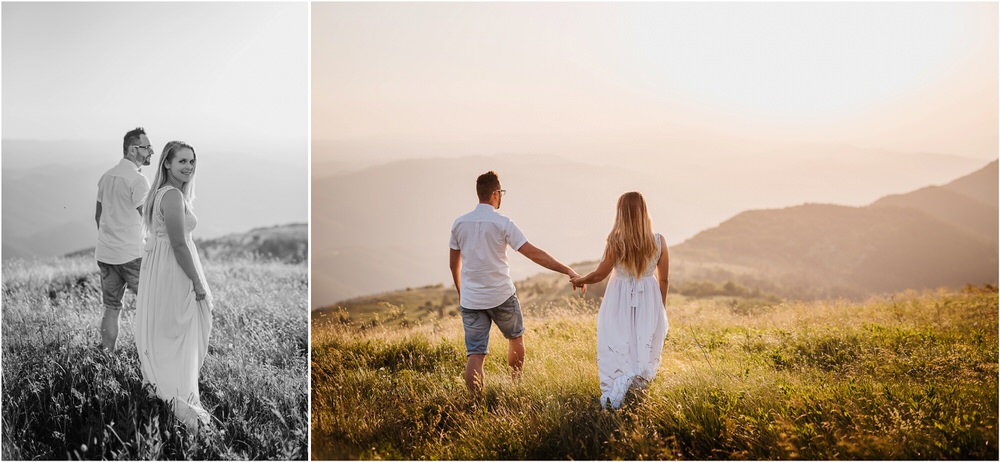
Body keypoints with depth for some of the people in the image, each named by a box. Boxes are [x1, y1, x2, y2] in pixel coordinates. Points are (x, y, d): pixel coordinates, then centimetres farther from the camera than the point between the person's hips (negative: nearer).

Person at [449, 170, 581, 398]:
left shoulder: (459, 223, 2)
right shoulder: (502, 223, -11)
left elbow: (454, 263, 10)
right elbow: (533, 253, -16)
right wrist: (568, 270, -14)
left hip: (470, 300, 3)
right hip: (501, 297, -3)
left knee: (475, 354, 4)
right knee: (516, 338, 22)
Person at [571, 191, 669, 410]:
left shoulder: (616, 241, -14)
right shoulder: (658, 241, -7)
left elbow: (600, 274, -4)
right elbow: (663, 279, 2)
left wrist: (580, 280, 16)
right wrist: (660, 309, 16)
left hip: (620, 302, -1)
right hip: (649, 301, 1)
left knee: (616, 351, 8)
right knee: (645, 352, 10)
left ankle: (612, 393, -5)